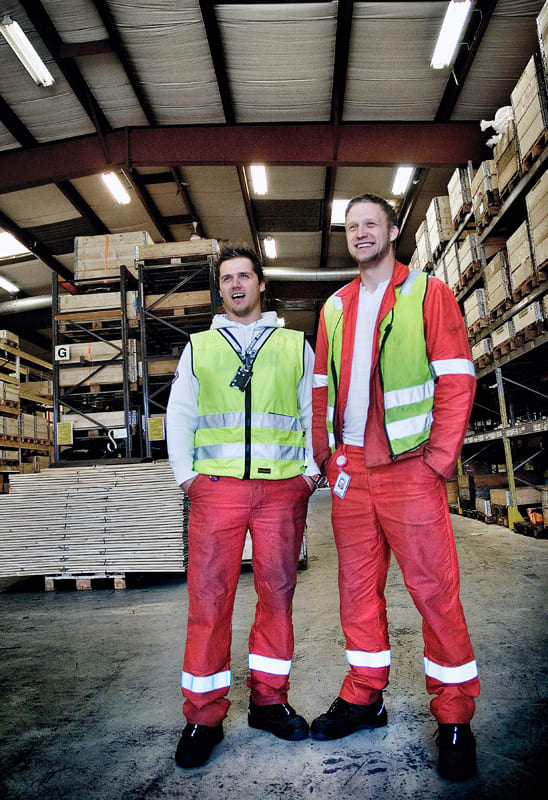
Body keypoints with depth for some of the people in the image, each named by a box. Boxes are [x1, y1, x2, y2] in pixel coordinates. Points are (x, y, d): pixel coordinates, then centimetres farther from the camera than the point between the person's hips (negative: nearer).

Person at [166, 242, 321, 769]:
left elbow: (315, 411, 12)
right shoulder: (199, 347, 15)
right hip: (217, 487, 0)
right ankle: (203, 717, 15)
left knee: (277, 593, 7)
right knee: (208, 598, 0)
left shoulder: (295, 345, 13)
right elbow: (179, 415, 12)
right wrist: (185, 474, 2)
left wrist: (312, 470, 2)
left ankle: (269, 700, 25)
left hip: (283, 488, 1)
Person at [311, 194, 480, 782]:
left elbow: (456, 379, -4)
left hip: (409, 468, -4)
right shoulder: (334, 308, 15)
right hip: (350, 470, 5)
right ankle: (364, 698, 30)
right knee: (357, 585, 12)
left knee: (434, 589, 1)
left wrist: (440, 459, -11)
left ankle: (454, 717, 20)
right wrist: (326, 458, 9)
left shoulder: (428, 293, 2)